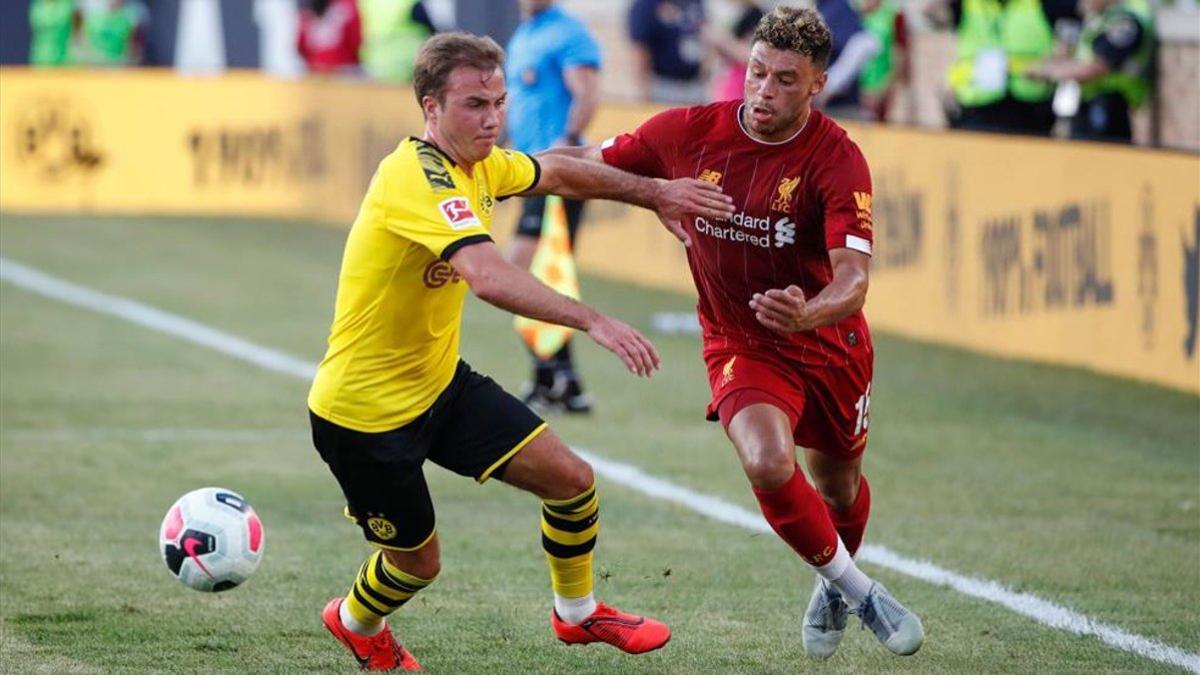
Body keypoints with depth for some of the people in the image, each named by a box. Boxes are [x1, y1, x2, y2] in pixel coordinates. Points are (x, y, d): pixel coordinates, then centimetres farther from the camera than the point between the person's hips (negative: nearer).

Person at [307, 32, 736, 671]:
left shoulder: (476, 164, 0)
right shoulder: (419, 179, -29)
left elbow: (555, 173, 22)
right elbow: (488, 276, -45)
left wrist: (654, 192, 20)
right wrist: (593, 322, -51)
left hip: (439, 381, 8)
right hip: (363, 409, -8)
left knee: (571, 480, 1)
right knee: (417, 561, 8)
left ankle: (576, 613, 26)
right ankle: (355, 622, 42)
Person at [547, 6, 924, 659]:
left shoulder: (837, 159, -24)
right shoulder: (690, 133, -16)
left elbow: (852, 276, -36)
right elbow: (592, 163, 1)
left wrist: (810, 312, -56)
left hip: (829, 343, 0)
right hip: (740, 344, 0)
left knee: (838, 487, 19)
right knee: (768, 464, -28)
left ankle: (832, 587, 54)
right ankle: (859, 592, -5)